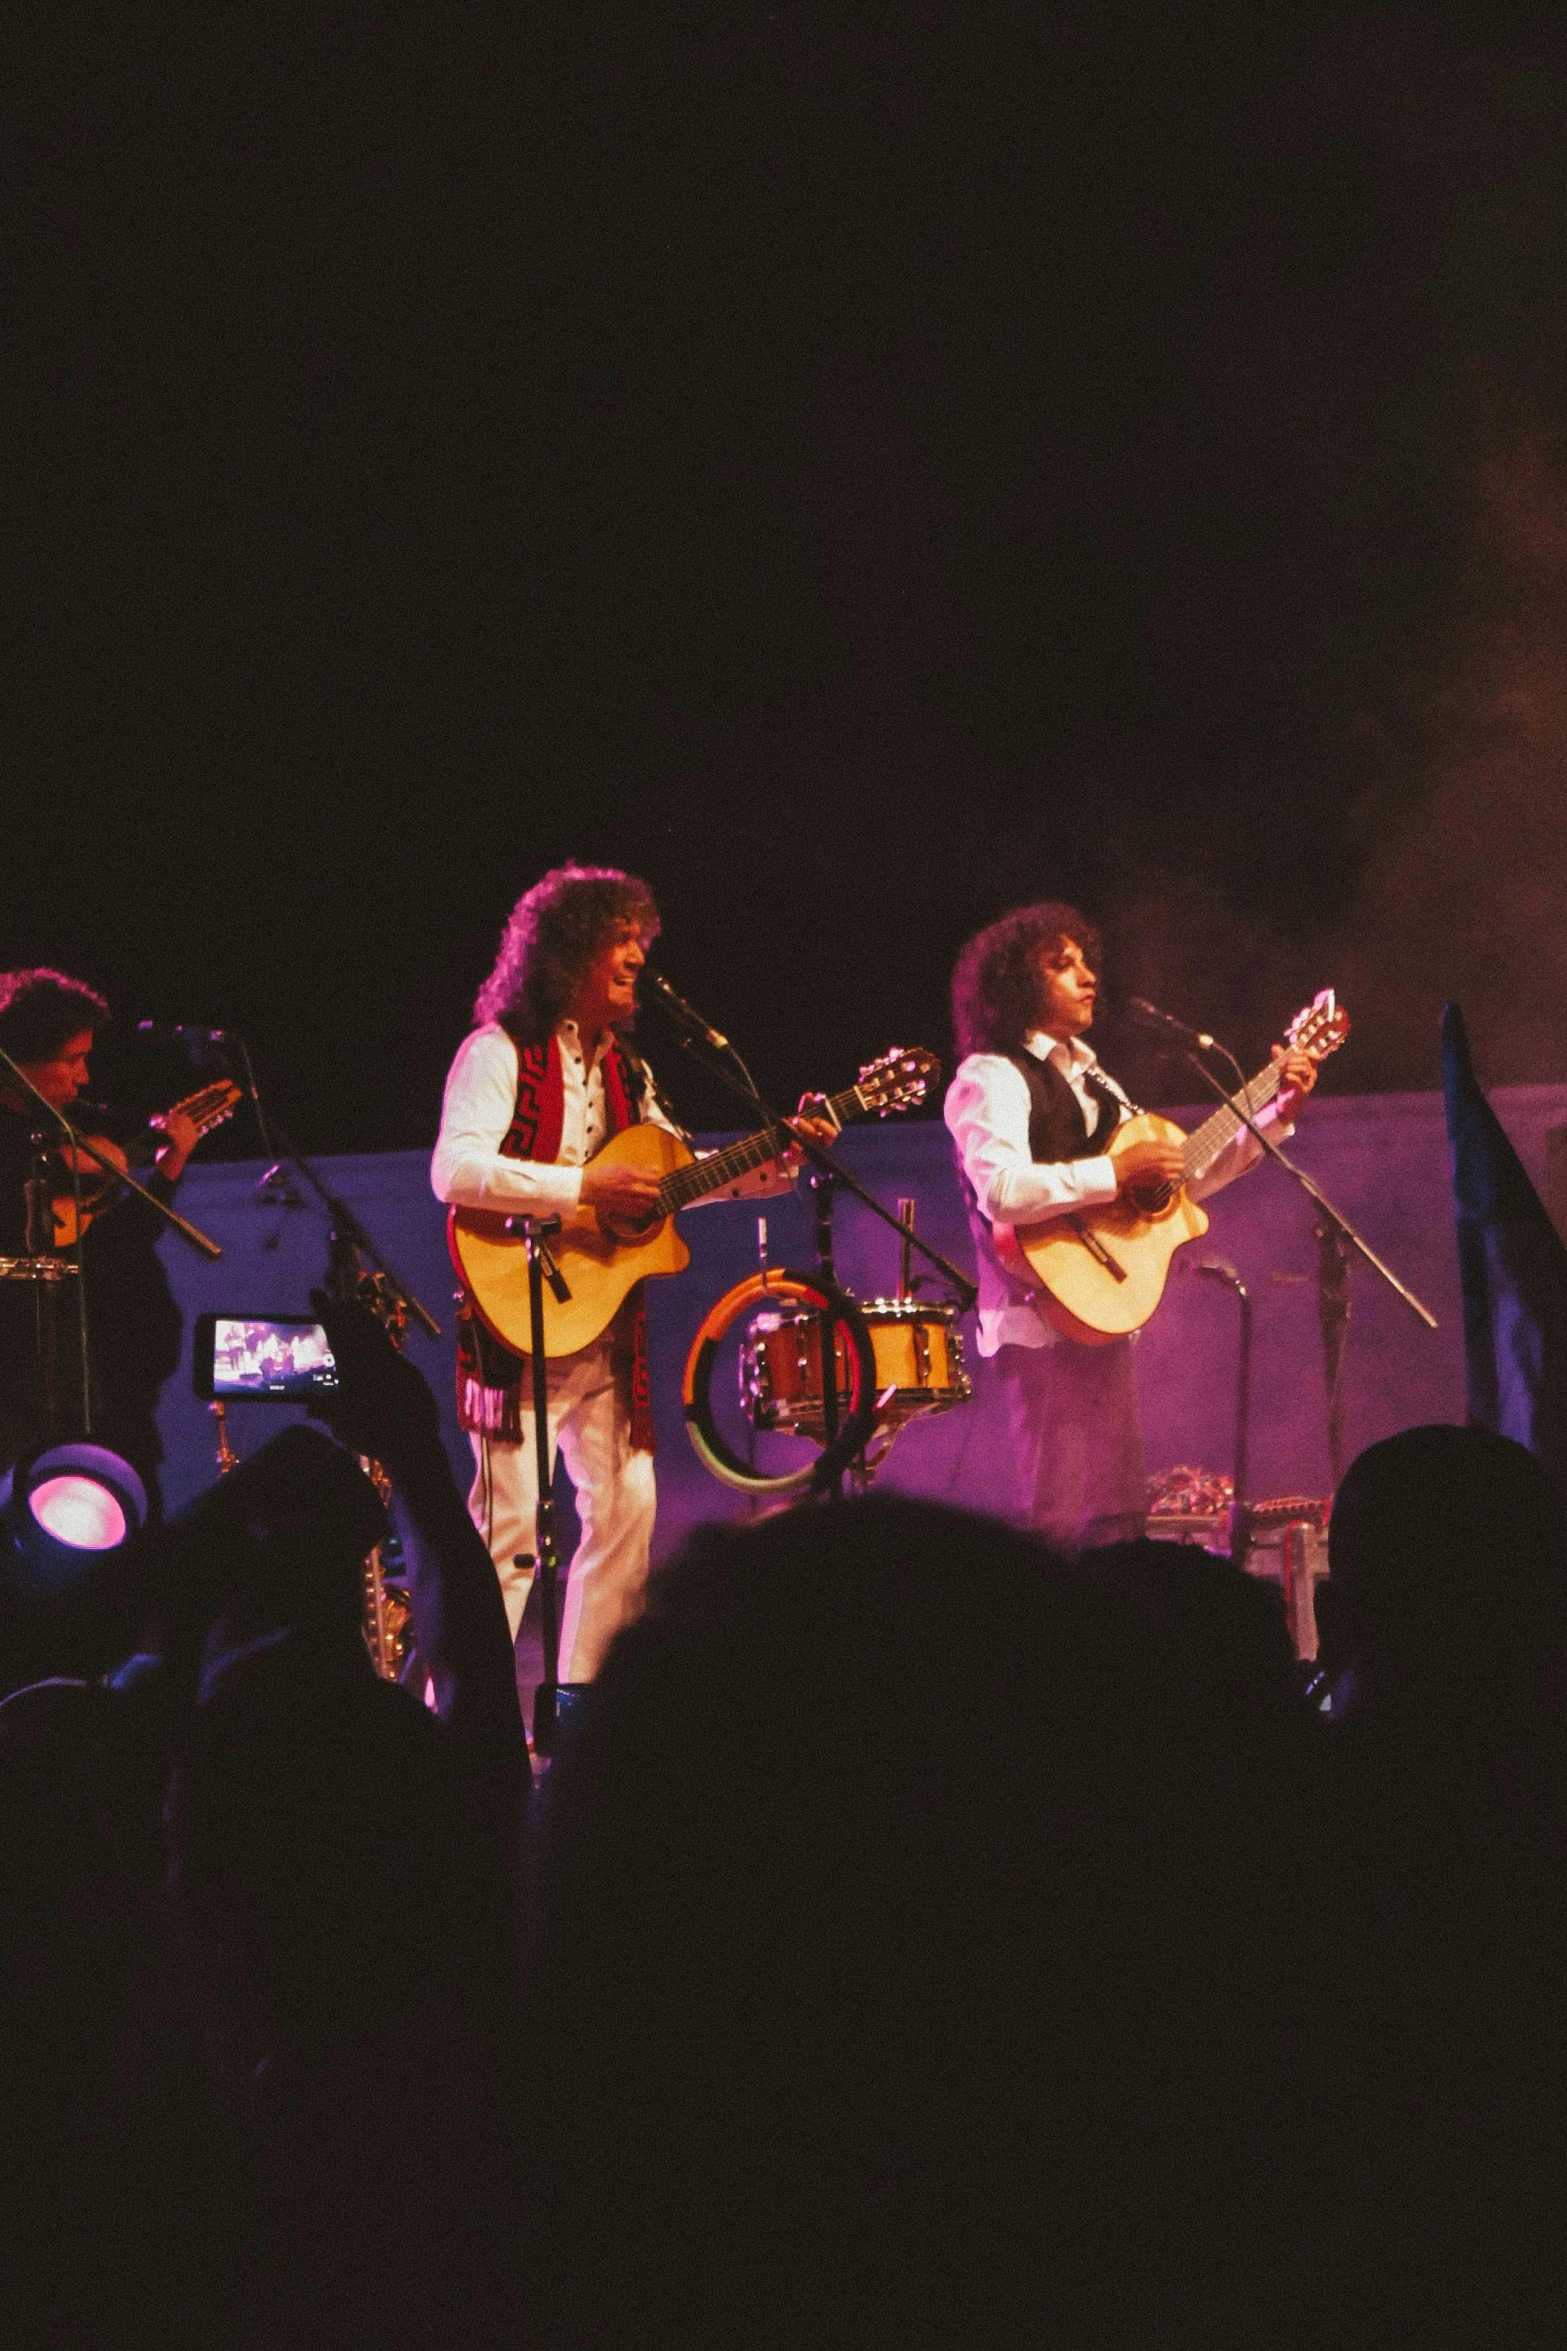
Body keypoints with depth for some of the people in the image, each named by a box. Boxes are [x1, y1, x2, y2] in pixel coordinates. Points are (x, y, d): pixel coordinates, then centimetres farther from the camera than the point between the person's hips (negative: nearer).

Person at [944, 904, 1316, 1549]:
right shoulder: (993, 1077, -8)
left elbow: (1178, 1176, 21)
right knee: (1059, 1524, -12)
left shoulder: (1084, 1076, 19)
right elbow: (1001, 1192, -26)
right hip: (1042, 1320, -9)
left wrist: (1277, 1112, 15)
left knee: (1120, 1519, 9)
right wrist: (1116, 1173, -23)